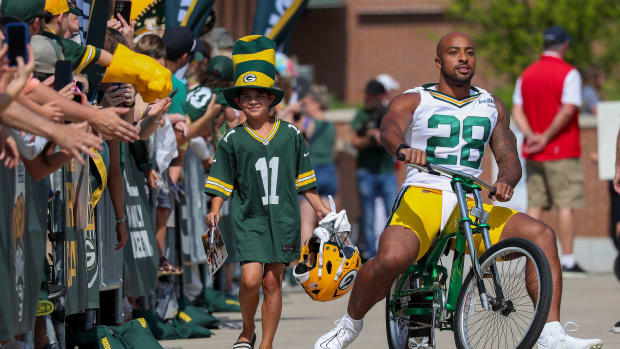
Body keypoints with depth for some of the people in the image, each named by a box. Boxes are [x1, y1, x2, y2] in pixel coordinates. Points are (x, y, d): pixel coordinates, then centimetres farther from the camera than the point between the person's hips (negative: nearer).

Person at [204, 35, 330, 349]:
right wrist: (215, 210, -7)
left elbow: (303, 177, 14)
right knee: (250, 279, -13)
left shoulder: (290, 135, 6)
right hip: (248, 218, -1)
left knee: (272, 282, 3)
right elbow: (221, 181, 5)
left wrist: (319, 207, 12)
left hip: (283, 218, 1)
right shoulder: (233, 140, 2)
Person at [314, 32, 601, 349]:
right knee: (392, 258, -34)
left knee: (540, 234, -21)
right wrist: (403, 148, -39)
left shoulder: (492, 106, 20)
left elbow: (509, 158, 12)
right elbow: (390, 128, -14)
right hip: (422, 199, -4)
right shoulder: (413, 101, 8)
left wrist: (505, 180, -14)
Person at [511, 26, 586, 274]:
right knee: (566, 205, -3)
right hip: (563, 152, -6)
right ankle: (567, 261, -5)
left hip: (533, 152, 6)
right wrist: (546, 138, -13)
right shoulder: (568, 73, -7)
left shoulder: (527, 74, 12)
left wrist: (531, 135, -7)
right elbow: (568, 109, -17)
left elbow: (516, 110, 5)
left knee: (535, 205, 7)